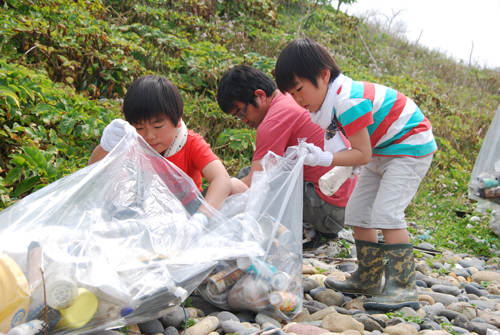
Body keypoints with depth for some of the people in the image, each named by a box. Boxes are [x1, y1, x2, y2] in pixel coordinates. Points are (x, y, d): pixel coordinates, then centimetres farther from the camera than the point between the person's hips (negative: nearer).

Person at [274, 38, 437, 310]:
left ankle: (403, 288, -16)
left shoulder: (349, 101, -30)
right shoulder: (329, 99, -1)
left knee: (386, 213, -21)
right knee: (357, 213, 7)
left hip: (411, 147, -10)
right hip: (380, 151, 10)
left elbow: (362, 154, -27)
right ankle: (369, 279, 17)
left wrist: (323, 159, -32)